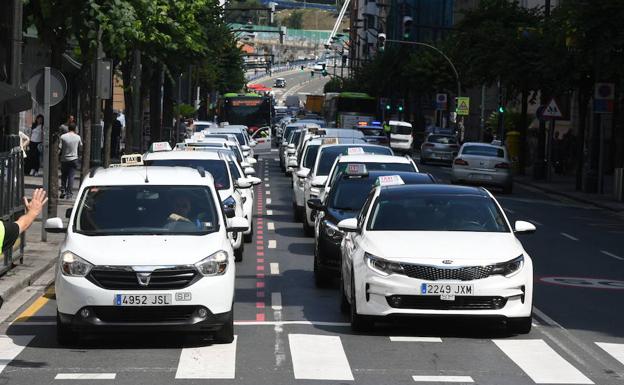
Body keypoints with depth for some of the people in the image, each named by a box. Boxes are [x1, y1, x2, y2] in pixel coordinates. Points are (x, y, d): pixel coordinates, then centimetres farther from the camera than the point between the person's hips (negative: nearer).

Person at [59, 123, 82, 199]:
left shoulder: (63, 137, -9)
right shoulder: (77, 137, -4)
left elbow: (59, 147, -10)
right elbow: (80, 145, 14)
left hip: (64, 159, 0)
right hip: (73, 159, 0)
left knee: (63, 176, 14)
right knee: (71, 176, 3)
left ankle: (63, 191, 6)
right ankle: (69, 193, 1)